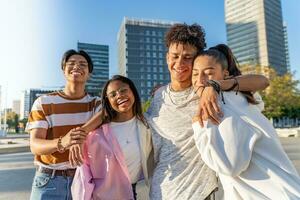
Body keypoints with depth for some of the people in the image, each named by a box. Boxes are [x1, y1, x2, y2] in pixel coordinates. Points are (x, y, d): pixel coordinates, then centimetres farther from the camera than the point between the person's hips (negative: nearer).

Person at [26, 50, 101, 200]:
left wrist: (80, 137, -37)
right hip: (49, 180, -1)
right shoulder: (43, 102, -5)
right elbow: (35, 145, -12)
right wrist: (61, 142, -33)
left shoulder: (95, 103, 2)